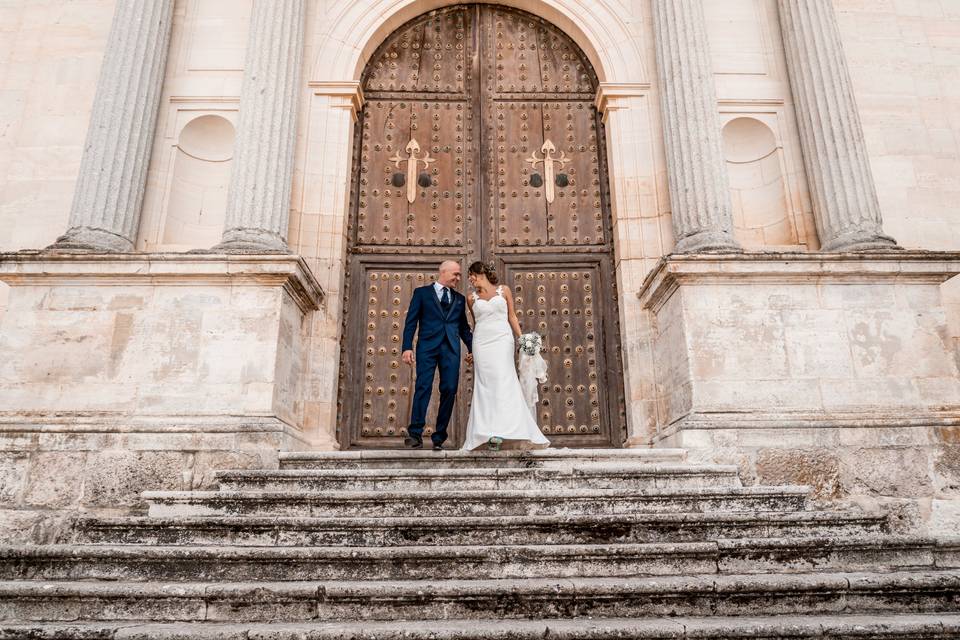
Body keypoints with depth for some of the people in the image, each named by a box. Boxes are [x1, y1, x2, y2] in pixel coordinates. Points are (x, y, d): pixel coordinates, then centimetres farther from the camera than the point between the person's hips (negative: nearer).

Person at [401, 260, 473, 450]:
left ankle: (439, 437, 4)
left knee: (449, 390, -3)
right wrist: (407, 347, -7)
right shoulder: (422, 292, 11)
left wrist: (472, 348, 11)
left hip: (451, 349, 3)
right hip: (427, 346, -3)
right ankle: (415, 434, -13)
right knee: (423, 387, -14)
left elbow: (464, 326, 24)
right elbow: (411, 322, 4)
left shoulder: (459, 299, 22)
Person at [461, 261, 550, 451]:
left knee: (503, 382, -13)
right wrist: (472, 350, 23)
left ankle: (502, 430, -17)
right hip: (482, 343, 2)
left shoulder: (504, 290, 9)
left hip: (502, 340, -2)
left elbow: (512, 316, 11)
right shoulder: (472, 298, 13)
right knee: (485, 385, -5)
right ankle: (489, 434, -6)